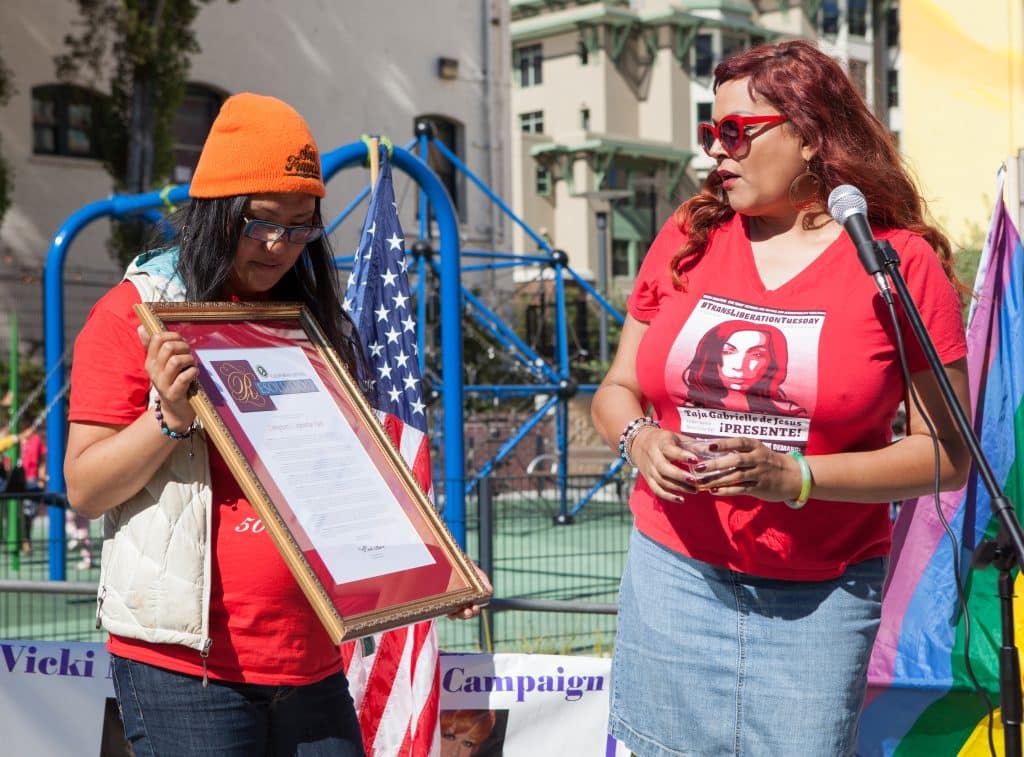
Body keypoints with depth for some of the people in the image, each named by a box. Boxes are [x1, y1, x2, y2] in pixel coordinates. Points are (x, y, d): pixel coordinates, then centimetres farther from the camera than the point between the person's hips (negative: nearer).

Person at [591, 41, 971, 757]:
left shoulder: (902, 261, -4)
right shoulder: (687, 239, 6)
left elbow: (947, 455, -7)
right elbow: (617, 390, 14)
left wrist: (798, 476, -19)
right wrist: (641, 439, -10)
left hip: (821, 596, -2)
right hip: (674, 569, 3)